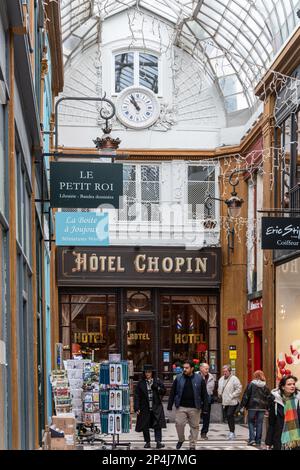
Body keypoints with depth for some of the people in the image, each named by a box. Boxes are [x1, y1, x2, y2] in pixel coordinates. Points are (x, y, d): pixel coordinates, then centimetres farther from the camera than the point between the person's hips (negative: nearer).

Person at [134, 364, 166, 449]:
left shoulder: (157, 381, 6)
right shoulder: (141, 383, 4)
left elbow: (163, 391, 7)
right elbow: (137, 396, 2)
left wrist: (156, 388, -11)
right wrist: (137, 408, -5)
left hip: (156, 407, -1)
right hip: (144, 408, 1)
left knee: (157, 425, -9)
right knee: (145, 426, 5)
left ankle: (158, 442, -11)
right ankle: (147, 442, 17)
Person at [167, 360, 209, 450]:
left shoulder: (199, 379, 1)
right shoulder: (178, 378, 4)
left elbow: (204, 394, 2)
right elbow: (172, 393, 7)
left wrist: (205, 408, -2)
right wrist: (170, 406, 3)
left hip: (194, 408, -1)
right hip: (181, 407, 1)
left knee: (194, 426, 4)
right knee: (179, 424, -6)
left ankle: (192, 445, 16)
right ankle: (181, 439, 20)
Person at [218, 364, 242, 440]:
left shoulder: (234, 379, -10)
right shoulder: (221, 379, 14)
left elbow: (239, 389, -15)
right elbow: (219, 388, 29)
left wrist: (232, 396, -17)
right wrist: (220, 394, 12)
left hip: (232, 402, -7)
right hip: (225, 402, 8)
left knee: (230, 415, -17)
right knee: (227, 416, 10)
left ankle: (232, 432, -14)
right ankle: (231, 432, 22)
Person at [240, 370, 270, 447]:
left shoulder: (251, 385, -5)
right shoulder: (265, 387, 7)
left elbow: (246, 396, -5)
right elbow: (268, 398, 8)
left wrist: (242, 406, 0)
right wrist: (267, 408, 14)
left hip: (252, 407, -3)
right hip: (262, 408, 3)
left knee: (251, 422, 7)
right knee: (259, 423, 7)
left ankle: (252, 439, -7)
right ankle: (258, 441, 7)